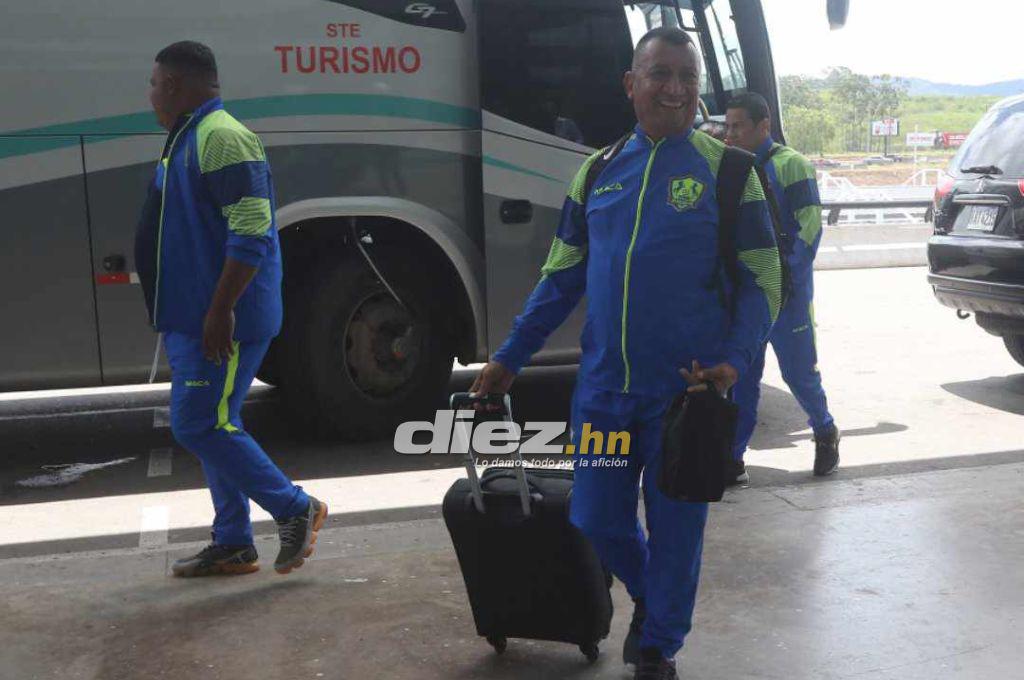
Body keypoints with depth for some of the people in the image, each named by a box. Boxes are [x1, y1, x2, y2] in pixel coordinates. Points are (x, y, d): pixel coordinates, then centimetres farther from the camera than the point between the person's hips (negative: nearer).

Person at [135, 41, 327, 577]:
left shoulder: (222, 138, -15)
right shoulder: (189, 139, 18)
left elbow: (252, 232, -23)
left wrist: (220, 310, -25)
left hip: (222, 321, -10)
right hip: (192, 319, 10)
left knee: (199, 424, -10)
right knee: (213, 425, 12)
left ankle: (295, 509, 2)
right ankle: (232, 545, 21)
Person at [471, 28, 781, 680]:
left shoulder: (726, 171, -2)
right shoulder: (597, 172, 9)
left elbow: (763, 279, -2)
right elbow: (561, 276, 14)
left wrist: (734, 360, -18)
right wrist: (508, 359, 11)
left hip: (686, 390, -3)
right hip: (604, 387, 4)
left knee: (675, 526, 8)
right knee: (597, 522, 11)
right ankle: (651, 597, 42)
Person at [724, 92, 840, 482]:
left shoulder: (789, 165, -6)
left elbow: (811, 224, -11)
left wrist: (788, 271, -19)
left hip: (784, 291, -5)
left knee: (798, 371, 3)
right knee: (740, 377, 5)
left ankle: (826, 434, 29)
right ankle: (732, 459, 10)